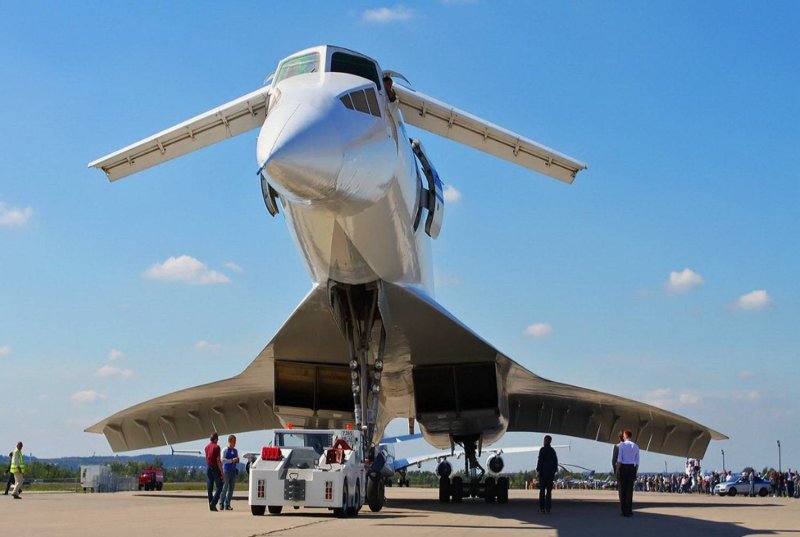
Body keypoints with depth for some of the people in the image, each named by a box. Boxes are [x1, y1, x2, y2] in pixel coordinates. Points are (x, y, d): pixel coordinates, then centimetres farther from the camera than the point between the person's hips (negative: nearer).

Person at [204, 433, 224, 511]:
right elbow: (218, 460, -15)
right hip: (215, 468, -7)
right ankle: (213, 503, -13)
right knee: (219, 487, -1)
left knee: (210, 488, 8)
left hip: (208, 468, 7)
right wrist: (221, 472, -13)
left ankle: (211, 505, 8)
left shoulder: (207, 447, 9)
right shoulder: (216, 447, -12)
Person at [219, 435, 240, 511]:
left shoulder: (236, 450, 14)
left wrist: (237, 460, -1)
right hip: (226, 470, -6)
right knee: (225, 488, -5)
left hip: (234, 471, 6)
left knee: (231, 488, 4)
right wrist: (231, 460, -21)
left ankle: (227, 505, 9)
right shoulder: (225, 450, -4)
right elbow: (222, 459, -14)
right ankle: (221, 504, 2)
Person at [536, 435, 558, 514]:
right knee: (549, 491, 4)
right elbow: (556, 462, 10)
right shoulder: (553, 450, 10)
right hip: (551, 473, 4)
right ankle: (548, 509, 0)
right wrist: (554, 472, 15)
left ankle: (542, 508, -1)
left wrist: (538, 471, -9)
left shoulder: (542, 449, -8)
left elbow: (540, 461, -13)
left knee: (542, 490, 1)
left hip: (543, 472, -4)